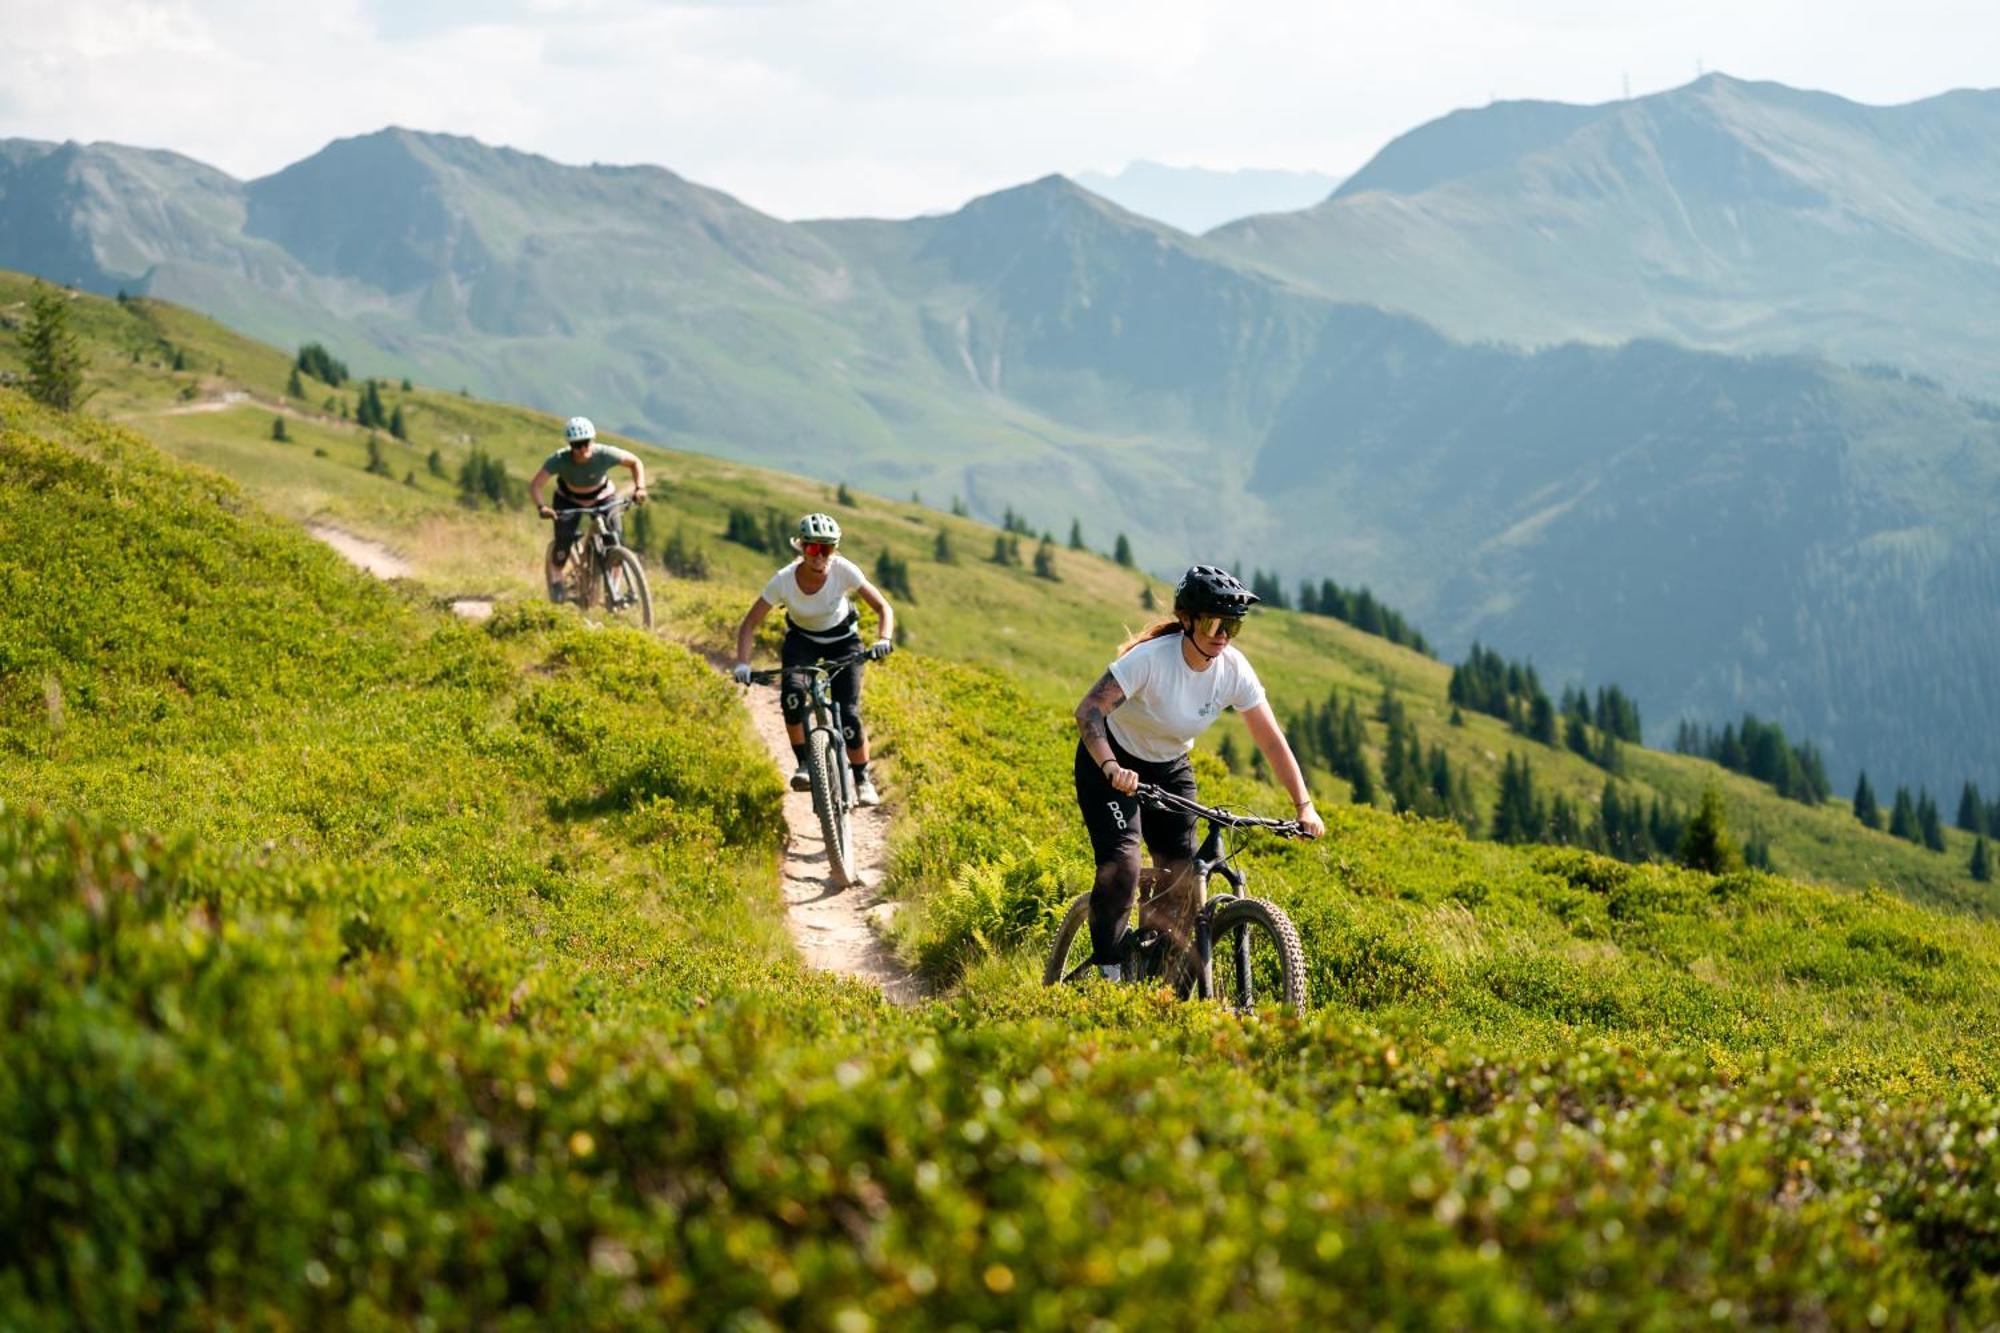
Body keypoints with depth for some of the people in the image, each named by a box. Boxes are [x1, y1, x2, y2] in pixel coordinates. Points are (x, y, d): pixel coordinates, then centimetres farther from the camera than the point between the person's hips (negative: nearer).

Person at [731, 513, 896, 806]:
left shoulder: (844, 570, -28)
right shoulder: (784, 580, -27)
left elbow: (884, 608, -23)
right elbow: (750, 623, -21)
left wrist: (883, 640, -43)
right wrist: (742, 664, -35)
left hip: (842, 639, 0)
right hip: (801, 639, 0)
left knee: (848, 714, -13)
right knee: (792, 694, -31)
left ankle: (863, 781, 9)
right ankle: (804, 765, -16)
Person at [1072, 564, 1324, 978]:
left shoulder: (1234, 669, -17)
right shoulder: (1153, 657, -31)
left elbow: (1272, 741, -13)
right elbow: (1088, 711, -37)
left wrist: (1304, 806, -22)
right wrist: (1111, 769, -54)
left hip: (1169, 769, 5)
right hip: (1113, 764, -5)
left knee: (1182, 878, -4)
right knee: (1122, 866, -23)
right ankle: (1107, 975, -10)